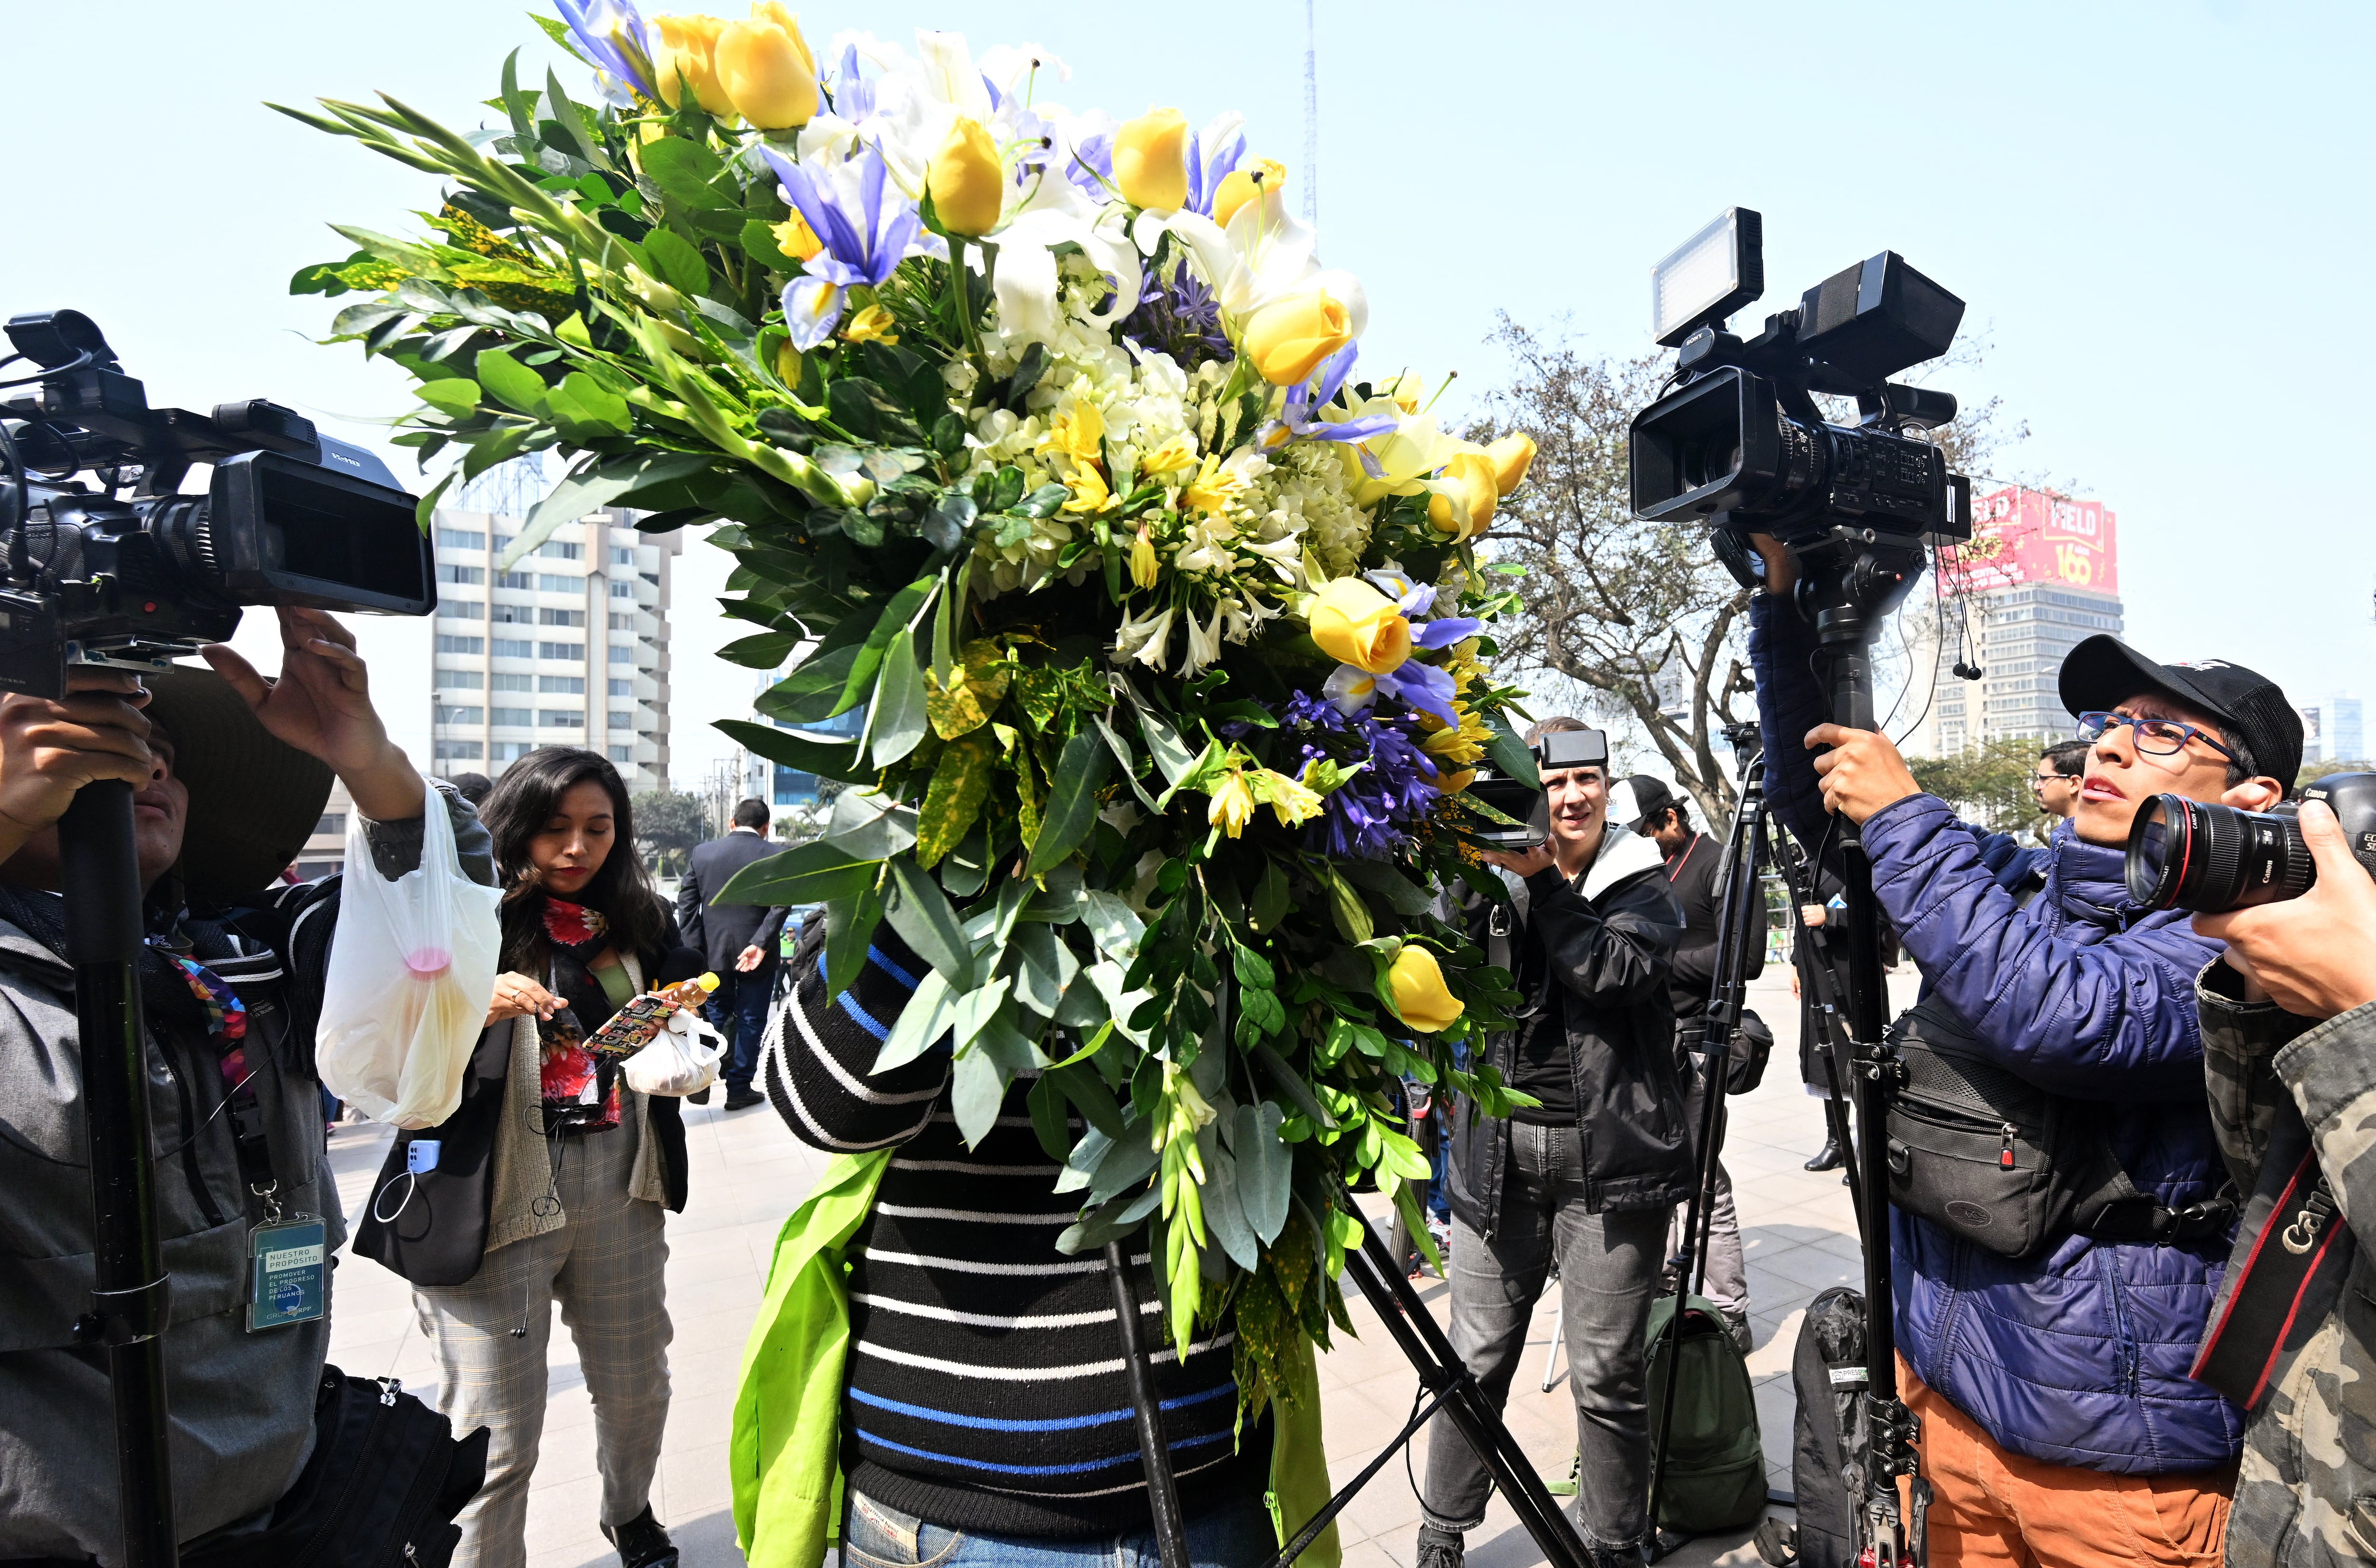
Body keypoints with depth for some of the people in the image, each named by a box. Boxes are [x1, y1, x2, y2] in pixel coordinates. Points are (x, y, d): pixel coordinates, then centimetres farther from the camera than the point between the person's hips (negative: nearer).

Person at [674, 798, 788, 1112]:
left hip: (713, 953, 3)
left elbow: (686, 901, 0)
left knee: (717, 1015, 18)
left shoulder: (702, 852, 2)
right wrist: (761, 944, -18)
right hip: (756, 955, -3)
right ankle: (738, 1090, 13)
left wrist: (695, 948, -1)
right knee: (750, 1021, 8)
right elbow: (781, 904, -18)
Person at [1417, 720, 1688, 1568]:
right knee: (1476, 1360, 10)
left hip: (1609, 1158, -1)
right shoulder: (1494, 874, 6)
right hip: (1500, 1155, 2)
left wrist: (1545, 880, -21)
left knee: (1606, 1372, 7)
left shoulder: (1642, 883, 2)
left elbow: (1613, 972, -15)